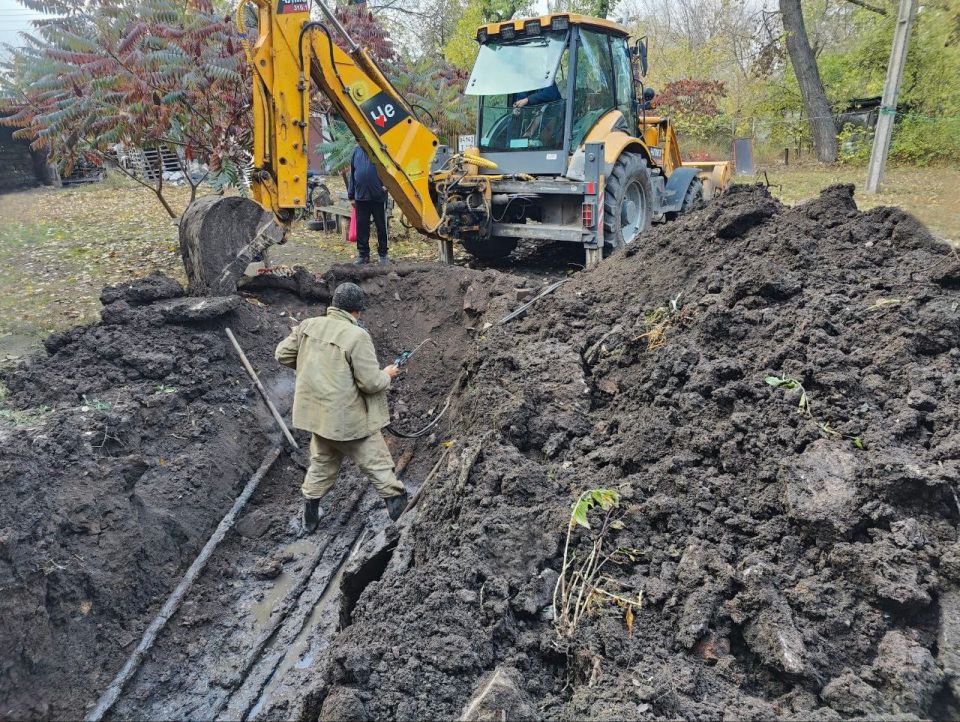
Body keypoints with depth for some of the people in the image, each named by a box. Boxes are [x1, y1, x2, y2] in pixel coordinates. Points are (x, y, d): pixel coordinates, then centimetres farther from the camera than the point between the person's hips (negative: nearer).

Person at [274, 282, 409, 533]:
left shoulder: (308, 325, -2)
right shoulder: (357, 336, -21)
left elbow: (282, 354, 9)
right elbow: (370, 382, -20)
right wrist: (387, 375, 1)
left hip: (317, 413, 7)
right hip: (349, 418, -7)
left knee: (322, 463, 25)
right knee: (378, 465, 10)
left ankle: (311, 516, 35)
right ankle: (399, 507, 21)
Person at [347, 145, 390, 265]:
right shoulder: (357, 150, 8)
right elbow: (352, 174, 12)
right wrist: (351, 196, 11)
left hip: (378, 196, -3)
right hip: (360, 196, 3)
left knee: (381, 227, 6)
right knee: (361, 228, 7)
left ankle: (383, 255, 16)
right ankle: (363, 254, 17)